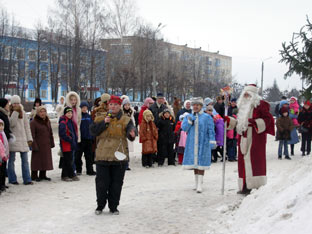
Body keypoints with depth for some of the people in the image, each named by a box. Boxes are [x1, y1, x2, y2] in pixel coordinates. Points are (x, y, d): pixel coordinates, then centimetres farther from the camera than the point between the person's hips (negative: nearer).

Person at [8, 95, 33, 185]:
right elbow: (11, 124, -16)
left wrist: (29, 138, 7)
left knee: (25, 160, 2)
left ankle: (27, 179, 4)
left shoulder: (23, 113, 12)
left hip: (22, 139, 4)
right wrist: (15, 112, -17)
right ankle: (12, 179, 11)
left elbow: (27, 126, 12)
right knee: (11, 160, 2)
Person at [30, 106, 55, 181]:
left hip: (46, 145, 6)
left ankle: (43, 175, 20)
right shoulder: (33, 122, -10)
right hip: (38, 145, -6)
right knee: (37, 160, -1)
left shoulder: (47, 121, 11)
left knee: (45, 160, 9)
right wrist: (34, 146, -17)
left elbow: (50, 133, 17)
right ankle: (34, 176, 8)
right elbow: (32, 135, -13)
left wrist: (52, 143, 11)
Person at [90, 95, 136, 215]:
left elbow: (130, 129, -14)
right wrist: (104, 123, -16)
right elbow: (93, 131, -3)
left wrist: (132, 134, -38)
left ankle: (113, 206, 21)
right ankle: (100, 205, 21)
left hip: (119, 157, -1)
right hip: (102, 156, 1)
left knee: (116, 183, 6)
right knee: (101, 183, 4)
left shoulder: (125, 120, 3)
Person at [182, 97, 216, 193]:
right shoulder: (188, 117, 10)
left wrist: (212, 141, -10)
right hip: (192, 144, 4)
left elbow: (211, 130, -3)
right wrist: (189, 121, -15)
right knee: (194, 162, 10)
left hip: (203, 143, -4)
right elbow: (184, 127, 1)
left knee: (201, 163, -8)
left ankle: (200, 184, -9)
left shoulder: (207, 117, 0)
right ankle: (196, 182, 22)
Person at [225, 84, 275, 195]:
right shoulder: (242, 105, 19)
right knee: (243, 161, 4)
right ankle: (245, 186, 7)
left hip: (256, 137, -7)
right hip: (244, 137, 7)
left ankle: (257, 186, -8)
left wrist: (255, 122, -21)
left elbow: (267, 119, -8)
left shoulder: (260, 105, -3)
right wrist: (228, 120, 15)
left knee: (254, 160, -11)